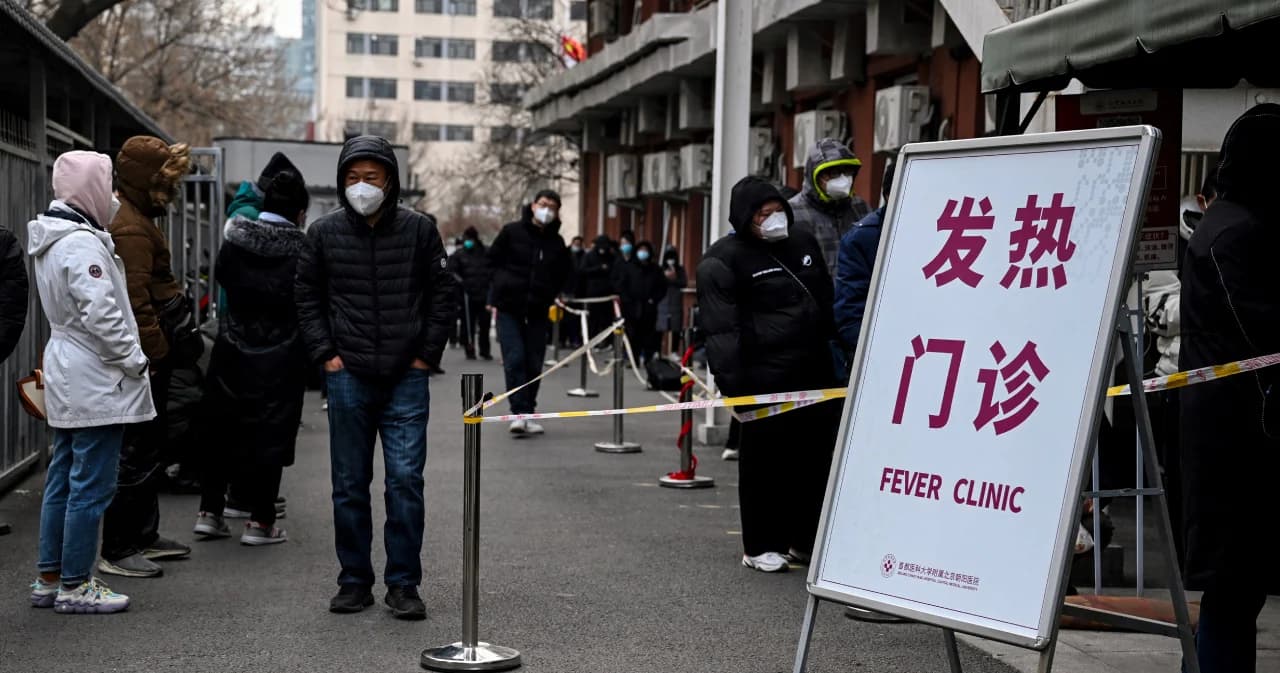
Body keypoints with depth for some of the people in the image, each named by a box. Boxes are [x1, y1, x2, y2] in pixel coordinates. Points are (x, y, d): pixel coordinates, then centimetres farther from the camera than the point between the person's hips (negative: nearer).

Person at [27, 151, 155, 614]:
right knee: (91, 485, -3)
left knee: (62, 480, 15)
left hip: (68, 379, 10)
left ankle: (49, 579, 21)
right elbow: (101, 314, -24)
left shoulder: (51, 240, 13)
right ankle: (75, 585, 2)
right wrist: (135, 359, -13)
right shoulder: (82, 244, -19)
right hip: (97, 383, -10)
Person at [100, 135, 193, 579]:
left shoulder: (133, 218, 17)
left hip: (148, 356, 11)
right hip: (144, 358, -11)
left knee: (150, 445, 18)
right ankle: (117, 551, 0)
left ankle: (144, 536, 29)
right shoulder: (130, 229, -18)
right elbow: (136, 303, -24)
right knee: (138, 453, -6)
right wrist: (157, 354, -21)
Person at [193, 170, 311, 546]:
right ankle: (260, 521, 6)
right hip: (280, 357, -3)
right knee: (270, 434, 4)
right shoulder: (302, 249, -12)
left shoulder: (235, 238, -2)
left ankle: (209, 512, 17)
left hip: (232, 351, 4)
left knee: (222, 430, 14)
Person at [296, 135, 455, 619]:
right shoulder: (324, 233, 4)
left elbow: (442, 296, 6)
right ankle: (354, 581, 18)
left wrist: (427, 356, 0)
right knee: (350, 484, 8)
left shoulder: (419, 230, 1)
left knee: (406, 480, -4)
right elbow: (306, 297, 11)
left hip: (407, 379, -1)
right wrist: (325, 354, 2)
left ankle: (403, 584, 5)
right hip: (348, 378, 1)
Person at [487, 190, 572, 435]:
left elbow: (562, 276, 17)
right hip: (509, 308, -3)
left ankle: (528, 414, 15)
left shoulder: (557, 243, 7)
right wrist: (503, 285, -2)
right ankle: (520, 413, -15)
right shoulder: (512, 232, -1)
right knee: (514, 360, -13)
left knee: (534, 364, 4)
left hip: (538, 311, 3)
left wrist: (551, 298, 4)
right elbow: (492, 261, 4)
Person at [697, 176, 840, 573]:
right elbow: (720, 326, -15)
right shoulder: (725, 259, -8)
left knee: (817, 455, 11)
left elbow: (826, 303, 24)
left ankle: (807, 539, 23)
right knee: (766, 459, -1)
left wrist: (838, 353, 21)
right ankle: (761, 546, 10)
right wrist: (731, 380, -22)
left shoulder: (804, 244, 15)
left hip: (815, 372, 7)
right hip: (765, 378, -7)